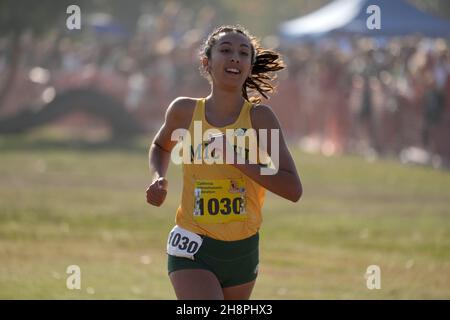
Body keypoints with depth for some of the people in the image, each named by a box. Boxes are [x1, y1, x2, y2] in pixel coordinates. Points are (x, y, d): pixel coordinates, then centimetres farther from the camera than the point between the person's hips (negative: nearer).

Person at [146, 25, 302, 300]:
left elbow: (293, 190, -14)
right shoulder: (185, 111, -2)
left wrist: (235, 158, -21)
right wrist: (159, 179, 2)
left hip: (243, 250, 2)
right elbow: (161, 147, 22)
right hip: (193, 248, -2)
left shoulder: (259, 117, -7)